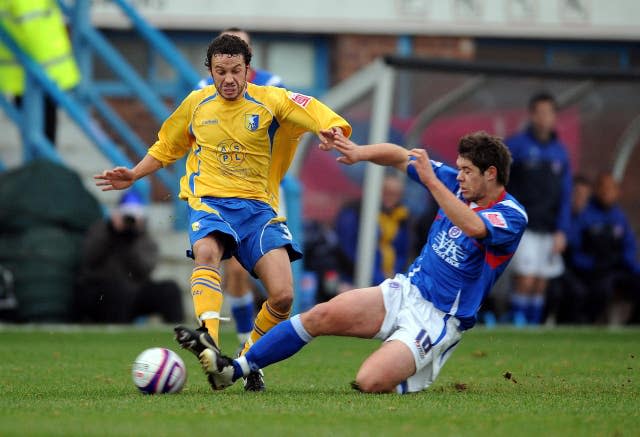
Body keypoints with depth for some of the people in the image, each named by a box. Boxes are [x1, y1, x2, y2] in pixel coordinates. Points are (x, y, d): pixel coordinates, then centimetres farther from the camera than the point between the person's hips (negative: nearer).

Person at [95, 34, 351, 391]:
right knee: (206, 251, -37)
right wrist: (133, 176, 14)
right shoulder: (195, 104, 10)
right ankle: (209, 339, -55)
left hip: (258, 206, 0)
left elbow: (318, 114, -14)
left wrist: (331, 130, -37)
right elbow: (166, 148, 26)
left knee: (283, 296, -16)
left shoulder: (270, 101, 1)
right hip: (209, 201, 0)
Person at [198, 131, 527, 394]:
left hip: (437, 320, -7)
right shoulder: (457, 184, 6)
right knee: (323, 315, -13)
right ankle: (235, 369, -9)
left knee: (370, 382, -27)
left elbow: (474, 228, -37)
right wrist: (360, 153, -6)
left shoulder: (512, 216, -15)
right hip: (405, 290, 7)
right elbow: (400, 157, 12)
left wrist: (431, 181, -38)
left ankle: (416, 380, 7)